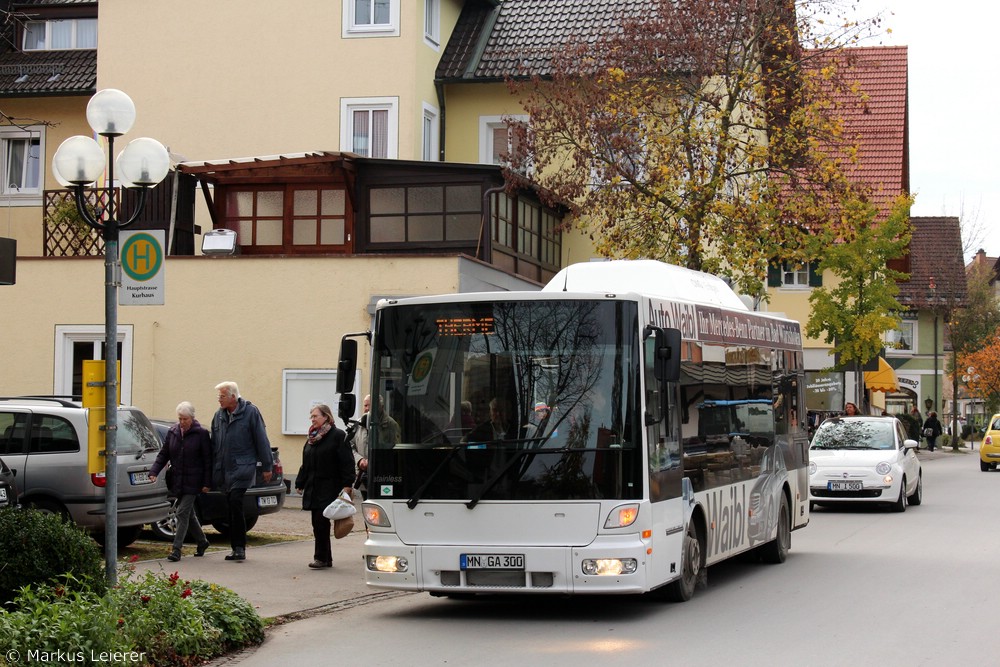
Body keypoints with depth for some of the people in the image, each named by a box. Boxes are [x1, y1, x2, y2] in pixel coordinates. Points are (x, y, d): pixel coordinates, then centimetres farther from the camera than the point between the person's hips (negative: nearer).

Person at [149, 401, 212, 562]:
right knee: (188, 513, 15)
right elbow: (163, 454, 8)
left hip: (192, 482, -6)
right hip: (177, 481, 6)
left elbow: (208, 460, -7)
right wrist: (154, 472, -7)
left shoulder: (201, 434, -8)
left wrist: (206, 483, -10)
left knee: (183, 513, -11)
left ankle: (176, 549, -10)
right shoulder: (172, 432, 5)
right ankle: (202, 541, 33)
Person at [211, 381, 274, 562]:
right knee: (231, 509, 8)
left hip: (243, 467, -6)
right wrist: (213, 470, 16)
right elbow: (214, 444, 18)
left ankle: (239, 547, -13)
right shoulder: (219, 415, 13)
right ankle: (237, 548, 14)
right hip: (224, 470, 6)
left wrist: (267, 466, -3)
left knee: (235, 503, -18)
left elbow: (261, 440, -3)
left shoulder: (250, 412, -5)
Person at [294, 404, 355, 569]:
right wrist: (300, 483, 18)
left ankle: (321, 557, -5)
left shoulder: (338, 436, -6)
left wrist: (347, 485, -17)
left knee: (321, 521, -11)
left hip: (329, 488, -7)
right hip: (313, 489, 7)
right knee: (317, 523, 6)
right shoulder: (311, 439, 17)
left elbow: (347, 462, -10)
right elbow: (305, 464, 22)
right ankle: (326, 559, 13)